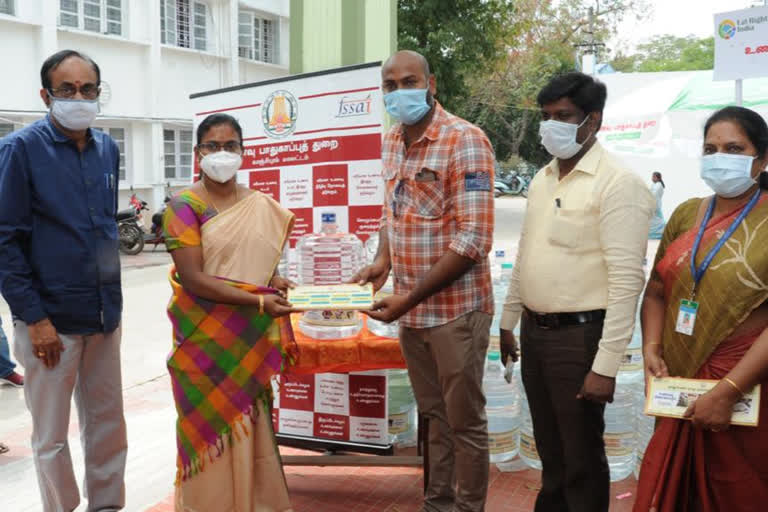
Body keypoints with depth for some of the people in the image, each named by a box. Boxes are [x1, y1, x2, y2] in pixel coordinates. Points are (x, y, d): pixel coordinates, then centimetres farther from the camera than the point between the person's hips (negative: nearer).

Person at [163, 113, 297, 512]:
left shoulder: (262, 206, 7)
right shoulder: (184, 206, -7)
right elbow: (193, 278, -16)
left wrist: (275, 282, -5)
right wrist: (259, 300, -23)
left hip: (251, 337, 4)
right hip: (205, 338, -4)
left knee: (250, 427, 10)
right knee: (211, 429, 3)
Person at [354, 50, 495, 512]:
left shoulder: (465, 140, -15)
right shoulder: (392, 142, 8)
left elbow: (473, 240, -21)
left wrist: (409, 297, -22)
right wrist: (383, 261, 1)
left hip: (456, 308, -7)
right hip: (410, 308, 7)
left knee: (465, 420, 8)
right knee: (434, 414, 19)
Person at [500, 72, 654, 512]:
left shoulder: (618, 183, -16)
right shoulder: (543, 178, 10)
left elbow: (626, 281, -20)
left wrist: (606, 365, -22)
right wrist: (510, 320, 19)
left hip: (579, 335, -7)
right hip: (535, 331, 7)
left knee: (581, 457, 7)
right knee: (549, 447, 22)